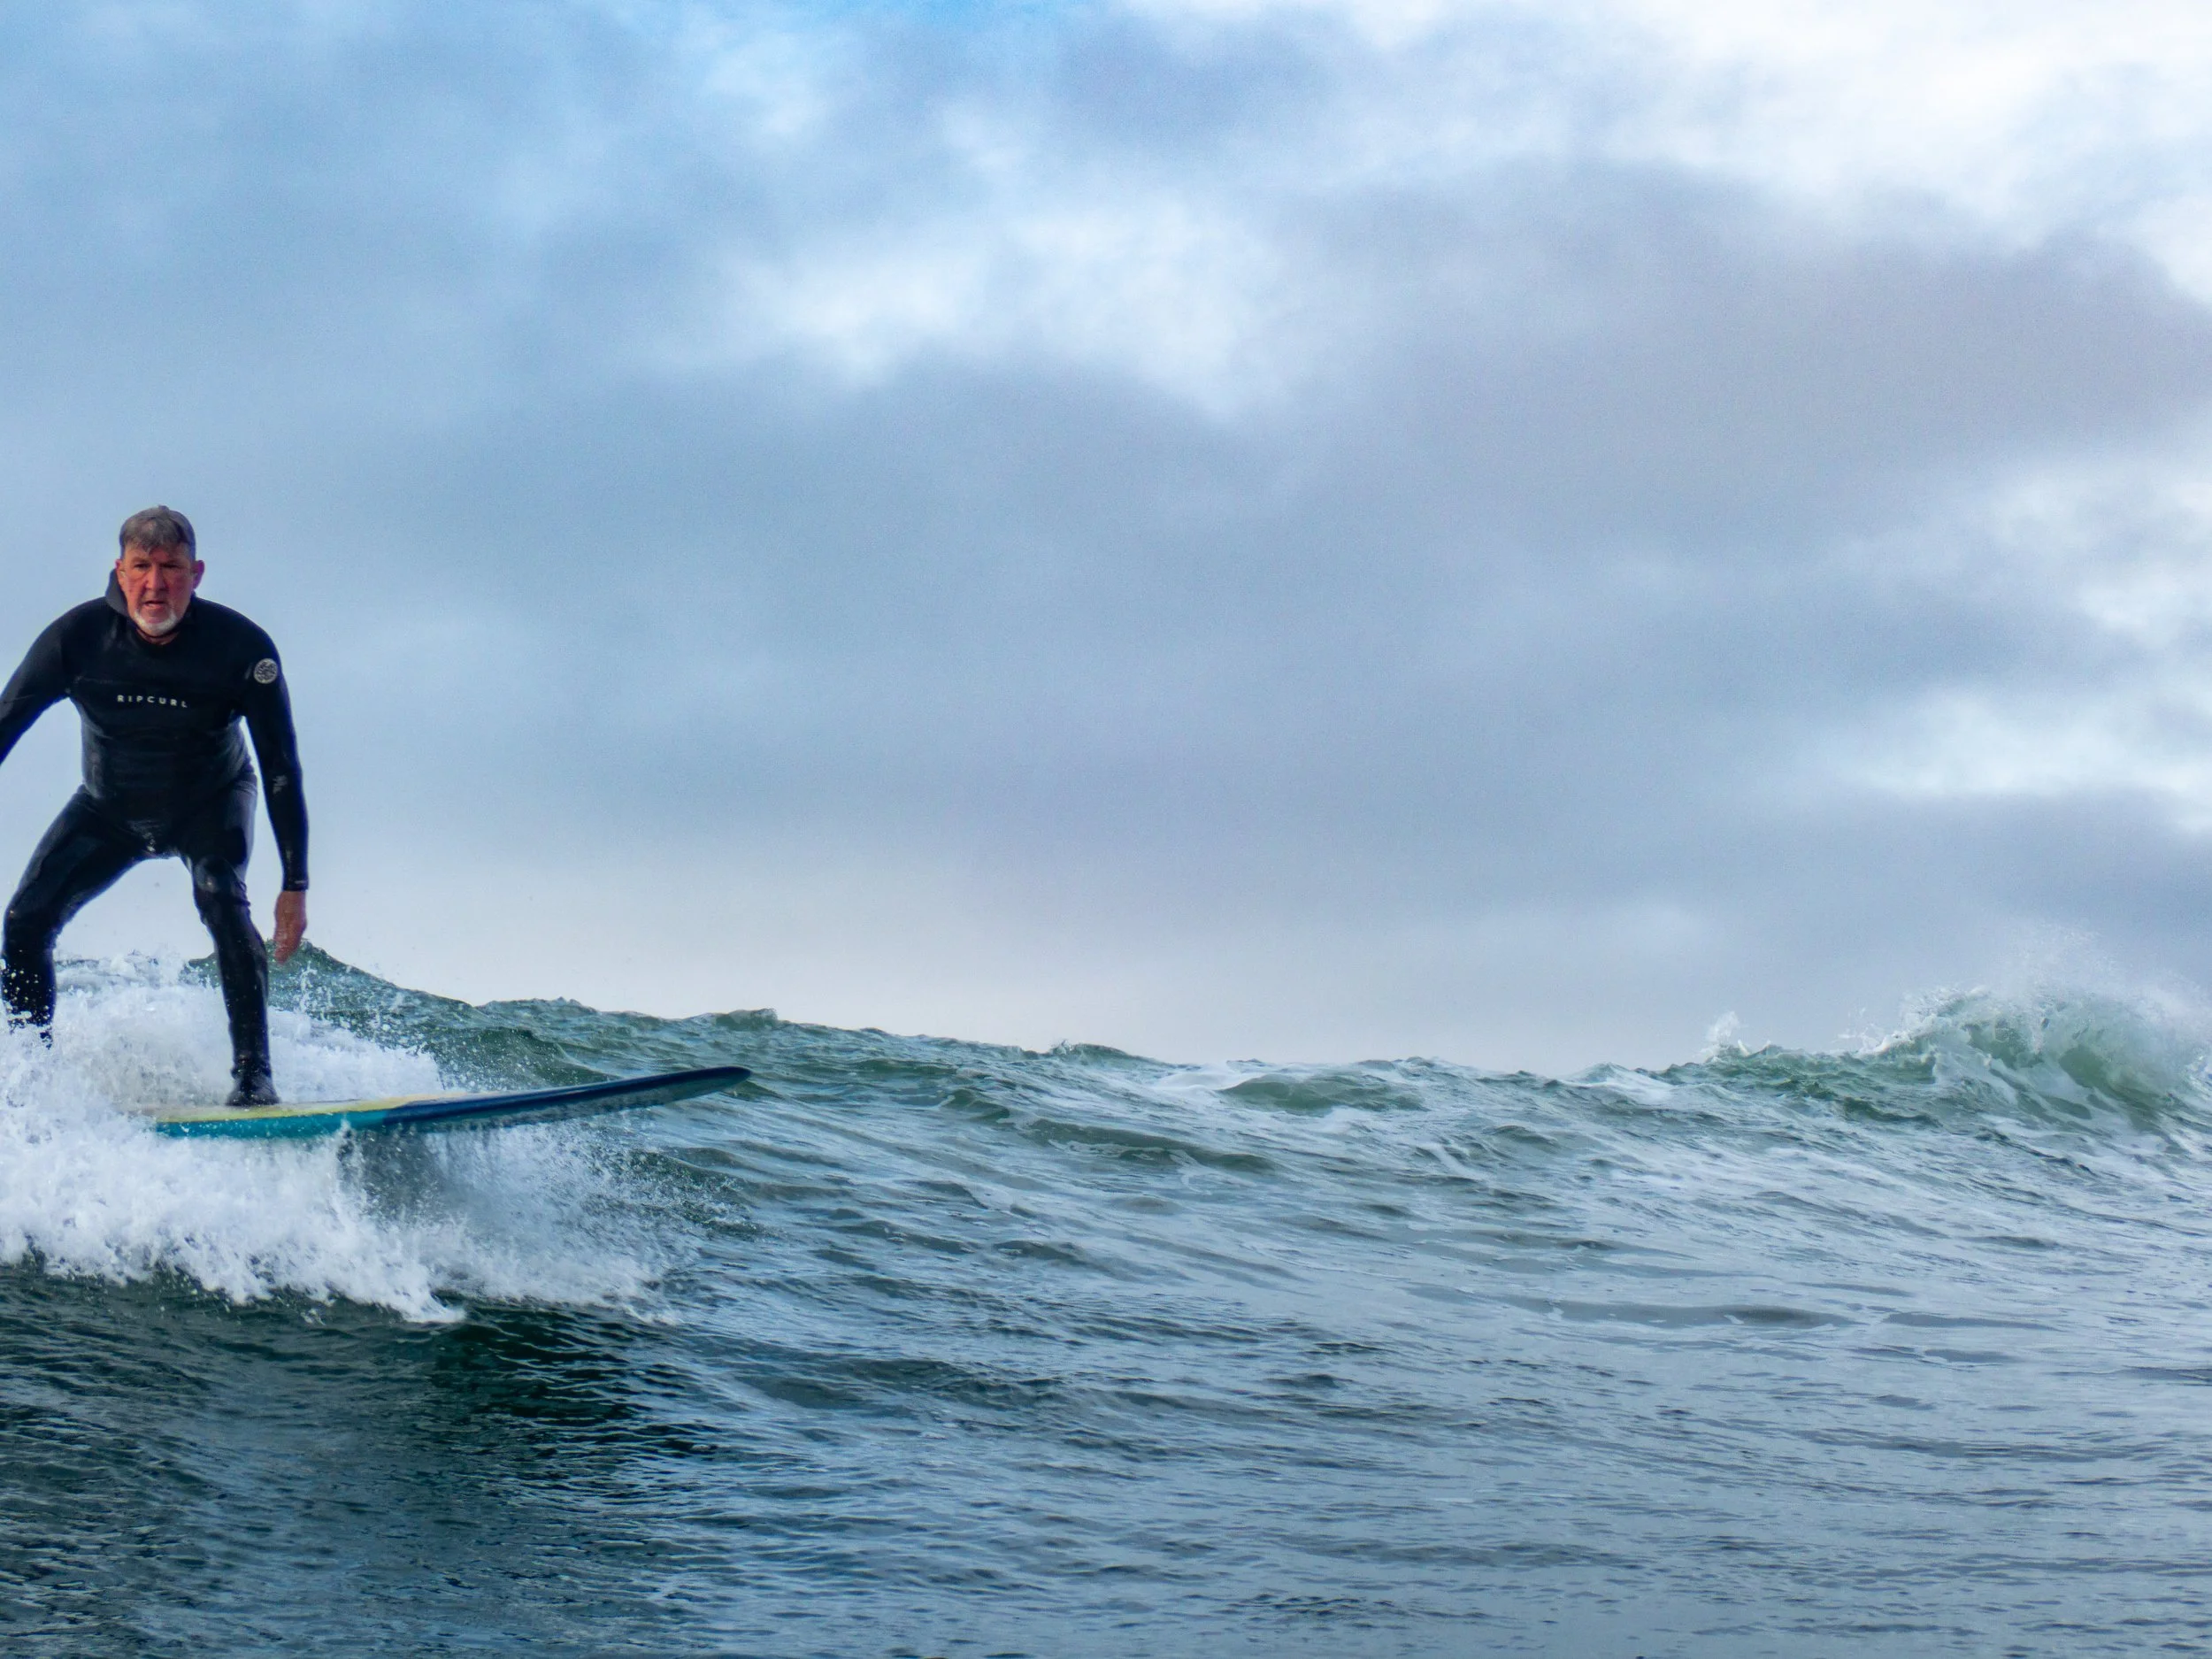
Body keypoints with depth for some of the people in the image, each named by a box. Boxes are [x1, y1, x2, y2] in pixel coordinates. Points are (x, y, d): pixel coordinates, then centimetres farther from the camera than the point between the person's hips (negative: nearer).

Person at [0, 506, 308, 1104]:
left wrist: (295, 885, -23)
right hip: (110, 808, 2)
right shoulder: (78, 636, -25)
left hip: (209, 804, -2)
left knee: (220, 898, -30)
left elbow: (281, 771, -20)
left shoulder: (242, 647, -27)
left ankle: (253, 1074, -26)